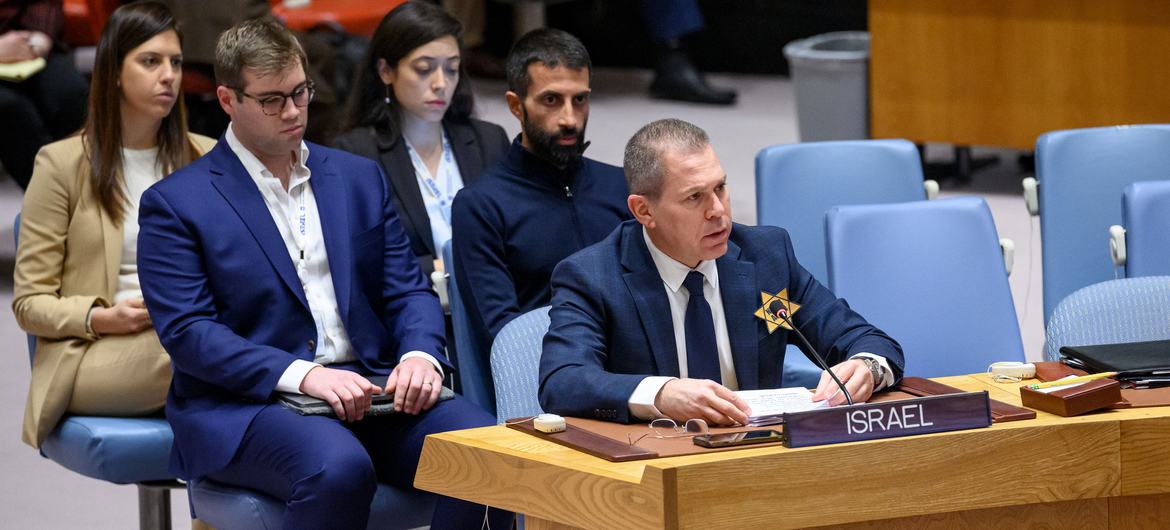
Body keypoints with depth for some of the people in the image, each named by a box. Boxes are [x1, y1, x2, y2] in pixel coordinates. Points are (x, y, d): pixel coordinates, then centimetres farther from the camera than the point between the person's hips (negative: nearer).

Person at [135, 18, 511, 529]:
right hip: (248, 402, -4)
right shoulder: (174, 204, 2)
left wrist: (420, 355, -10)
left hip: (372, 388, 5)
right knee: (338, 469, -38)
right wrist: (302, 375, -21)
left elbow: (408, 291, 15)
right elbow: (187, 332, -7)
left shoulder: (360, 178, 18)